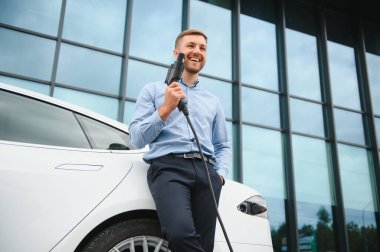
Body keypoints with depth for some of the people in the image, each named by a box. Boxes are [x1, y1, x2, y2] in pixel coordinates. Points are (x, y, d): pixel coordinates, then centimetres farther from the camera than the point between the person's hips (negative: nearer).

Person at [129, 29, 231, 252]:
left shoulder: (213, 101, 27)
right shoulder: (154, 90, 16)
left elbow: (223, 146, 23)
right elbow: (137, 139, 6)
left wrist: (220, 174, 3)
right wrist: (165, 109, -6)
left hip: (206, 171, 4)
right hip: (169, 167, -3)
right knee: (181, 234, -32)